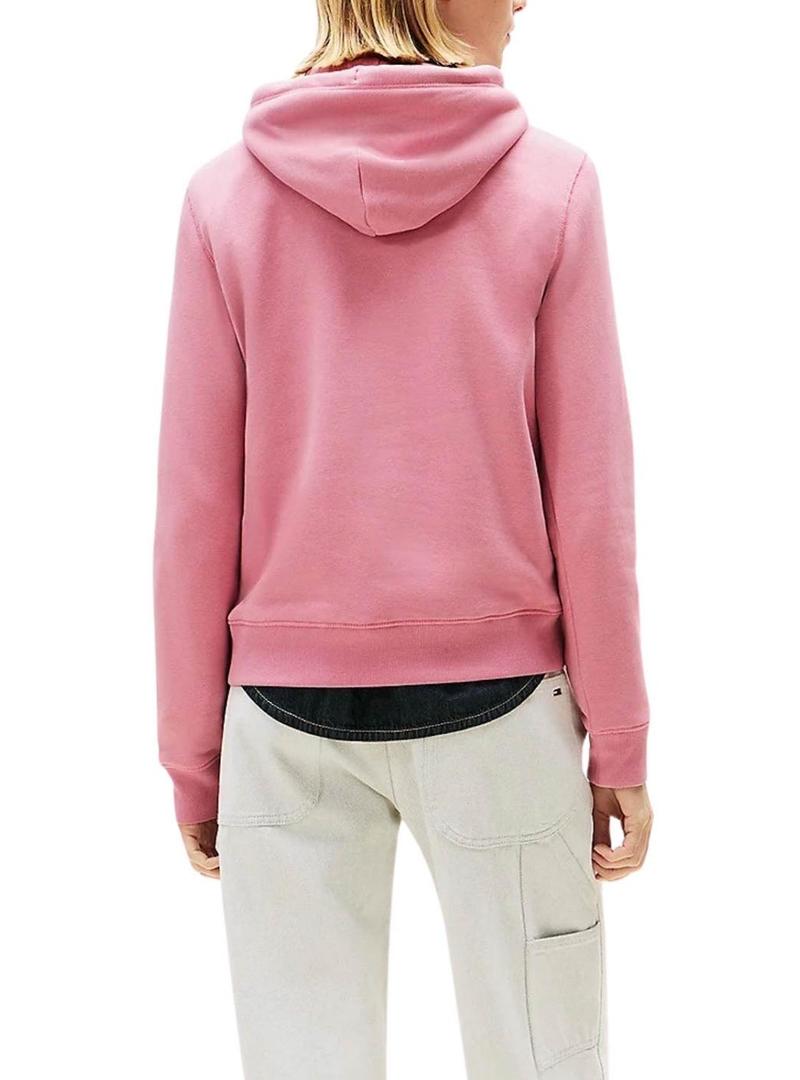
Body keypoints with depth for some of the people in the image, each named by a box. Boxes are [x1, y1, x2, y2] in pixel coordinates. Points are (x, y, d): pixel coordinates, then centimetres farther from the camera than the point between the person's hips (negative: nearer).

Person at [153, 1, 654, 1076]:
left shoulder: (226, 196, -2)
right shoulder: (553, 185, -5)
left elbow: (195, 505, -2)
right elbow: (590, 501, -5)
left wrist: (193, 748, 8)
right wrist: (618, 740, 5)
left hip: (289, 708, 1)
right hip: (497, 699, -1)